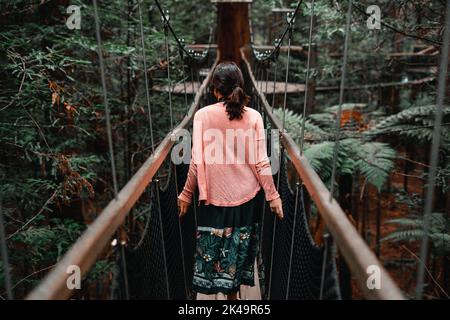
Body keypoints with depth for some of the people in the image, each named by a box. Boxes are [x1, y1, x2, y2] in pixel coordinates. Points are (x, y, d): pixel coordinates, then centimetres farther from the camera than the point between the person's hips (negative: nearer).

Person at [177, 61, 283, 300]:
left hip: (213, 195, -1)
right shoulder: (253, 116, -6)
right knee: (238, 246, 17)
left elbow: (197, 161, -10)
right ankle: (233, 290, 33)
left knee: (212, 246, 14)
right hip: (245, 194, 2)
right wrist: (273, 195, 3)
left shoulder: (203, 115, -9)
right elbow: (261, 162, -7)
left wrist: (186, 194, 2)